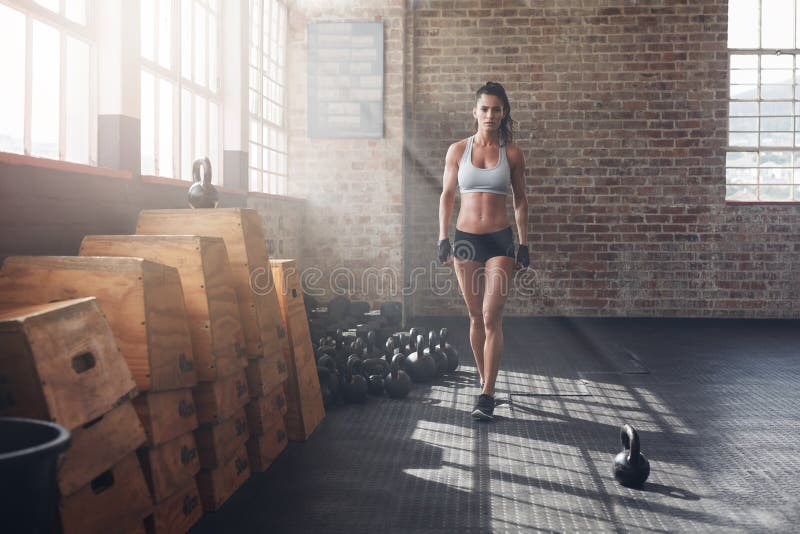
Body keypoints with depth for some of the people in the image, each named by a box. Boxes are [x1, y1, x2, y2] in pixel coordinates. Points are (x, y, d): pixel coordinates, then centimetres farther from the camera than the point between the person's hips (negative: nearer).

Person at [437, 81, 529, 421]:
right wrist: (443, 238, 1)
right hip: (466, 239, 2)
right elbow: (447, 196, 7)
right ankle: (484, 379, 27)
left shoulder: (511, 153, 2)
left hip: (500, 240, -2)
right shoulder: (457, 150, 4)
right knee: (476, 317, 10)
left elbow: (520, 201, 6)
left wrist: (524, 246, 3)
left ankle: (487, 396, -4)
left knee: (492, 318, -8)